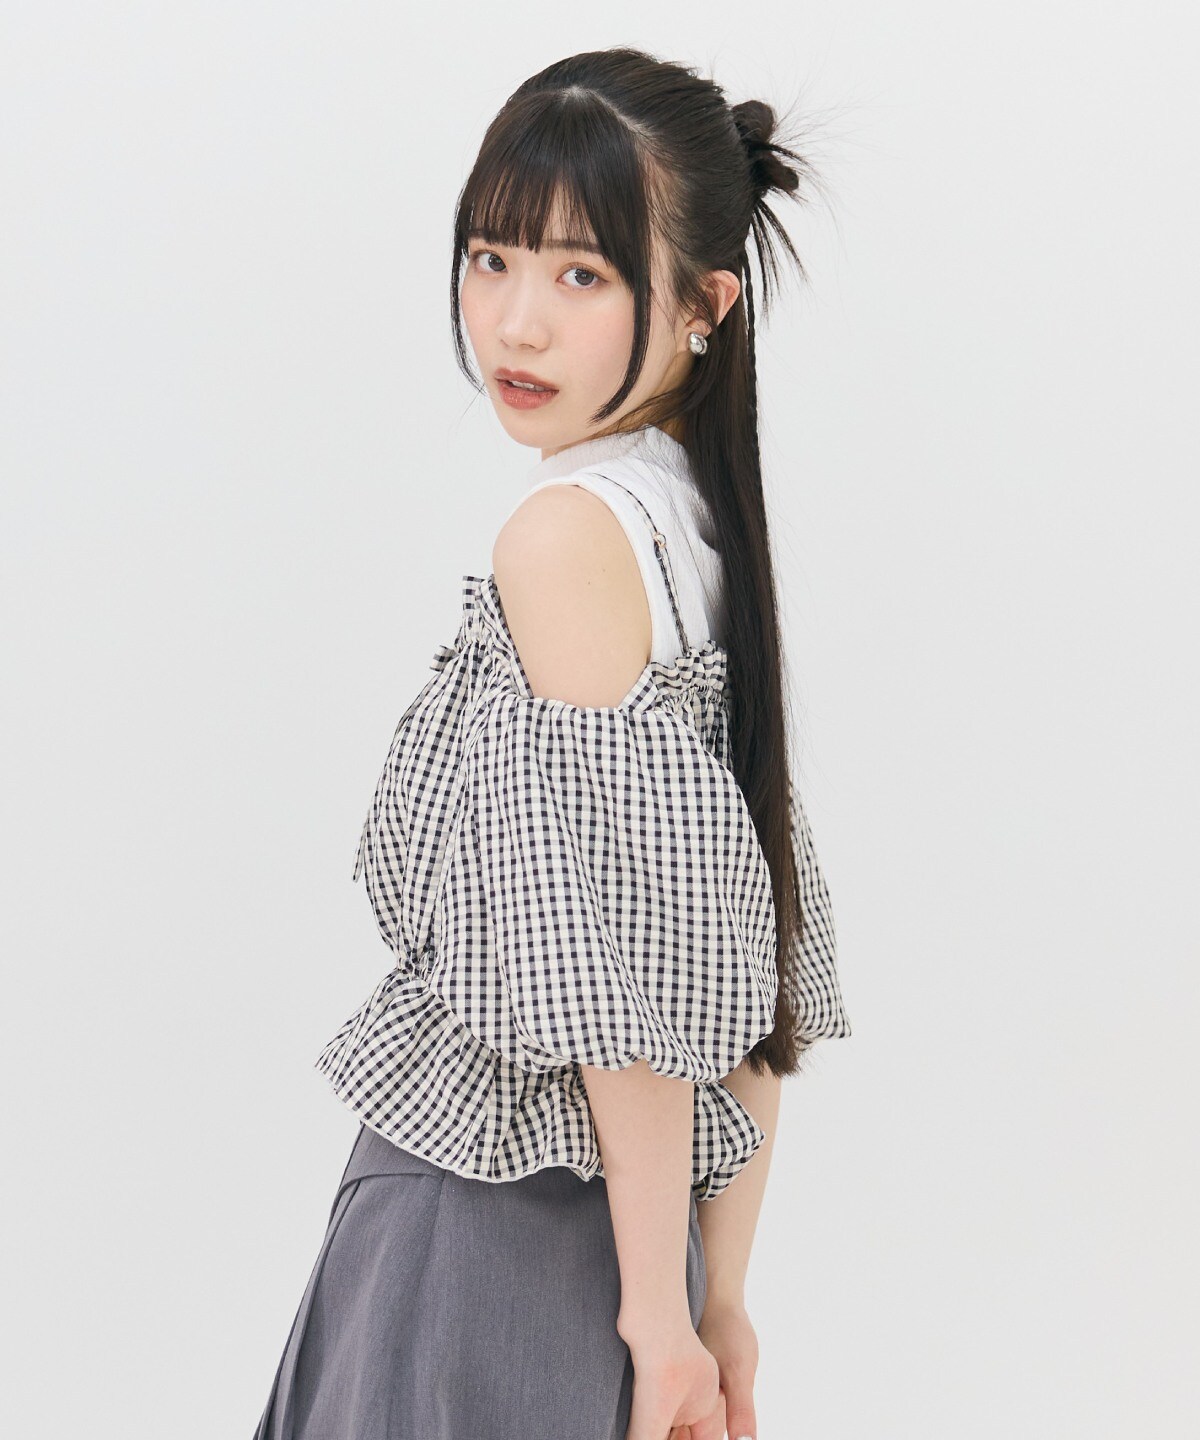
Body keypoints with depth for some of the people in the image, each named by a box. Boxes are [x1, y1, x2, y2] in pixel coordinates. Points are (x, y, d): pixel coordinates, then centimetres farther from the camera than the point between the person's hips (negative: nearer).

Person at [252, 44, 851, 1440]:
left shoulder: (564, 534, -17)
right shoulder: (703, 520, 9)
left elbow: (610, 965, -20)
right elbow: (761, 978, 11)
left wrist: (659, 1314, -15)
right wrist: (717, 1301, 14)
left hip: (485, 1209, -8)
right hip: (608, 1222, 8)